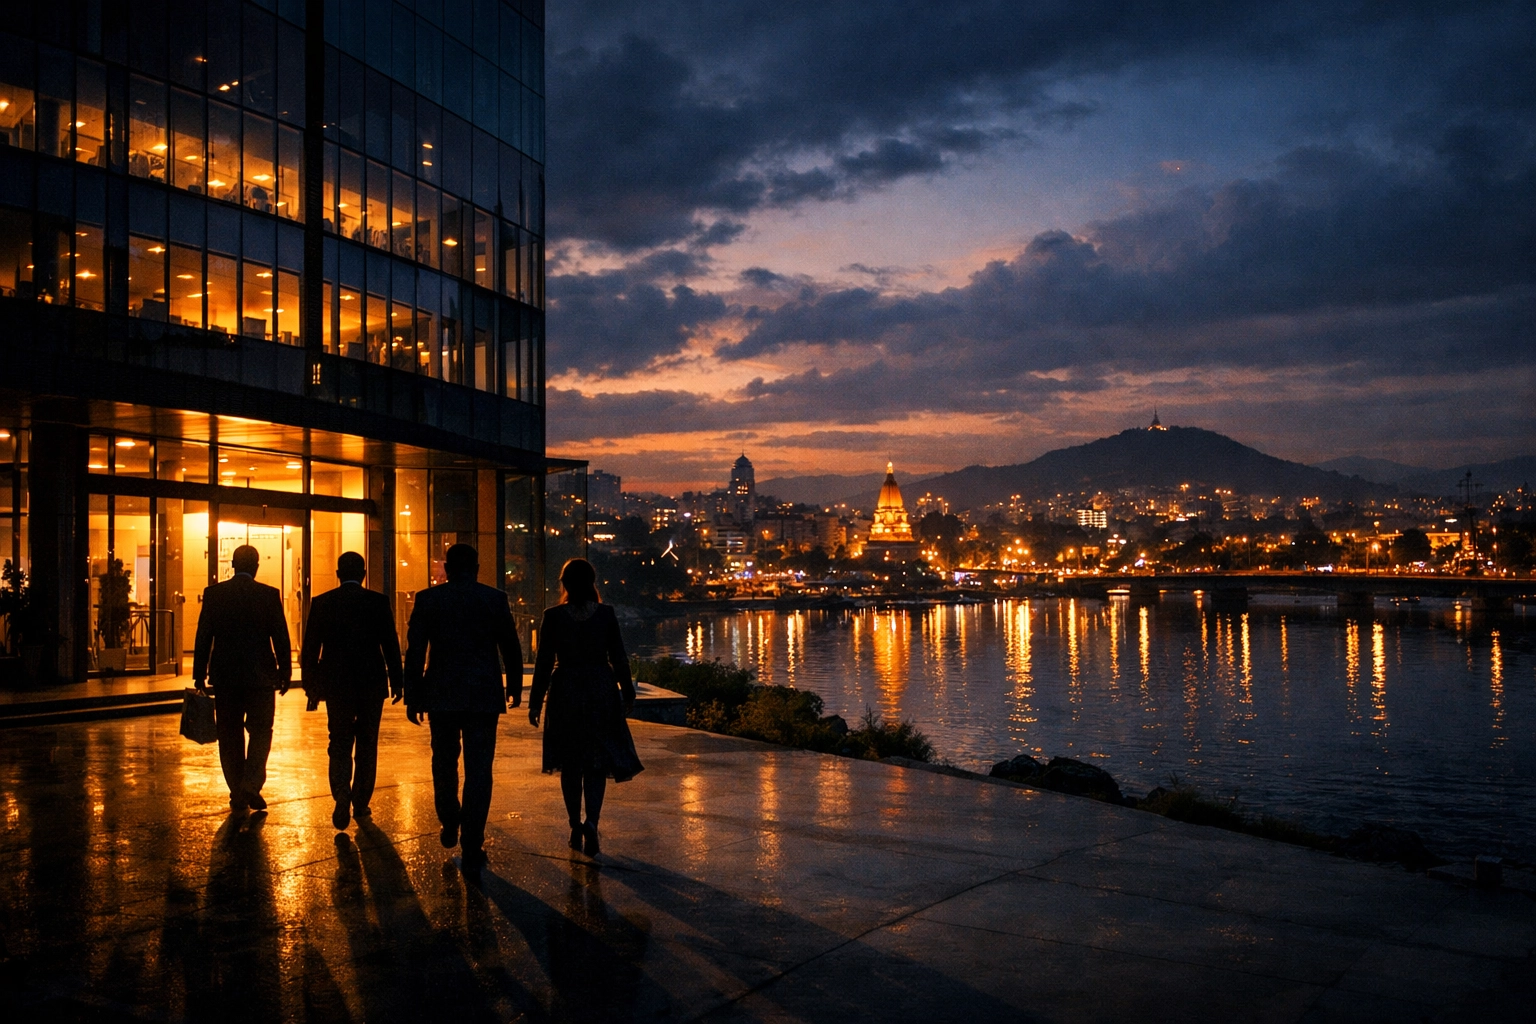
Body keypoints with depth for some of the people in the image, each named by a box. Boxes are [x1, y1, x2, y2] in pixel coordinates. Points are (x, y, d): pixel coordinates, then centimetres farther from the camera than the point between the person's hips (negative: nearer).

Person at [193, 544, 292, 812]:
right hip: (261, 676, -1)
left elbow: (203, 637, 0)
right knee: (260, 731, 9)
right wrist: (285, 673, 5)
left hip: (225, 677, 2)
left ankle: (238, 794, 13)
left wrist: (199, 675, 7)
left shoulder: (214, 594, -1)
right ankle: (251, 784, -7)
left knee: (230, 735, 10)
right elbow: (281, 637, -4)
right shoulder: (269, 595, -6)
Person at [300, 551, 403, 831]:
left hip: (336, 684, 0)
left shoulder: (321, 603, -1)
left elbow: (309, 649, 1)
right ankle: (361, 803, 17)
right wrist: (397, 681, 5)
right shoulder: (379, 602, -4)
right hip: (372, 683, 0)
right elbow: (391, 644, -3)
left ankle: (342, 798, -14)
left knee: (339, 744, 7)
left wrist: (311, 687, 9)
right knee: (367, 745, 12)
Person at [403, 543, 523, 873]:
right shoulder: (495, 599, -1)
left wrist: (413, 697, 6)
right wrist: (514, 686, 19)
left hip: (441, 696, 1)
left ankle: (449, 827, 34)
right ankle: (472, 849, -1)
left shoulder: (427, 599, 0)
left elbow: (415, 651, -1)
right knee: (478, 770, 1)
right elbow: (511, 648, 5)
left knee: (445, 763, 21)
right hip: (483, 696, -1)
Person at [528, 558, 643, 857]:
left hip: (566, 693, 0)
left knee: (570, 764, 12)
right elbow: (618, 657, -1)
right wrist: (628, 693, 11)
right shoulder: (606, 613, -4)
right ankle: (591, 822, -15)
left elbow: (544, 663, -4)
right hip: (601, 692, 0)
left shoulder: (553, 616, -6)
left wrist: (535, 702, 4)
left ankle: (576, 827, 17)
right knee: (597, 761, 5)